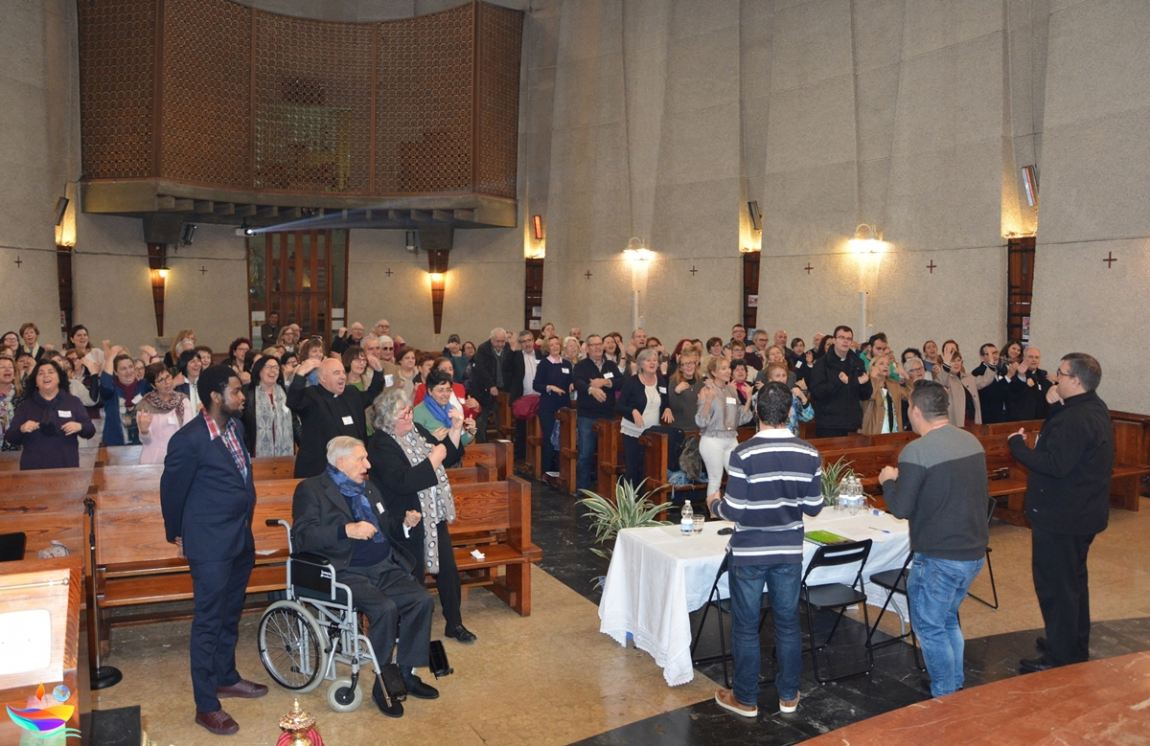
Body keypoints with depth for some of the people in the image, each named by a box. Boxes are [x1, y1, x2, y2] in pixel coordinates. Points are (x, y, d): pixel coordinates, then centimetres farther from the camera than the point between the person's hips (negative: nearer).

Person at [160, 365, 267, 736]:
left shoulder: (236, 426, 3)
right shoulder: (189, 439, -20)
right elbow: (172, 488, -7)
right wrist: (176, 534, 6)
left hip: (241, 538, 8)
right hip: (211, 543, -7)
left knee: (230, 615, 21)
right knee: (208, 621, 2)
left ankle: (226, 677, 38)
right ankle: (206, 705, 13)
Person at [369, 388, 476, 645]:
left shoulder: (417, 430, 6)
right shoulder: (381, 445, -17)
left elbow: (449, 457, 11)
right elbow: (404, 482, -29)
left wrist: (455, 429, -3)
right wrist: (434, 459, -23)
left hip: (435, 516, 7)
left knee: (449, 571, 11)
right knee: (413, 577, 4)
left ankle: (454, 623, 27)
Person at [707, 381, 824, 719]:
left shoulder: (743, 454, -18)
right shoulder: (809, 454, -6)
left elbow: (734, 511, -18)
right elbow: (814, 507, 0)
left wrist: (714, 503, 3)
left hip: (749, 553, -3)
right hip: (789, 551, 4)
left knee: (746, 627, 10)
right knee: (788, 623, 17)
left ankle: (745, 699, 22)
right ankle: (788, 696, 30)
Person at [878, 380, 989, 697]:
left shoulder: (917, 451, -20)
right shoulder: (972, 441, 4)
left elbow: (900, 508, -18)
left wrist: (888, 480, 0)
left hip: (938, 557, -8)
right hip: (975, 552, 8)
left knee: (930, 628, 9)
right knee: (948, 620, 24)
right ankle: (956, 688, 35)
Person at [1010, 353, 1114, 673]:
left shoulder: (1075, 419, -26)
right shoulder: (1095, 410, 8)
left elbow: (1054, 465, -30)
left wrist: (1018, 445, -18)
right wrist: (1055, 407, 0)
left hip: (1061, 518, -11)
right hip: (1083, 513, 11)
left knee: (1055, 585, 0)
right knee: (1073, 580, 23)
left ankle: (1060, 657, 10)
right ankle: (1076, 647, 38)